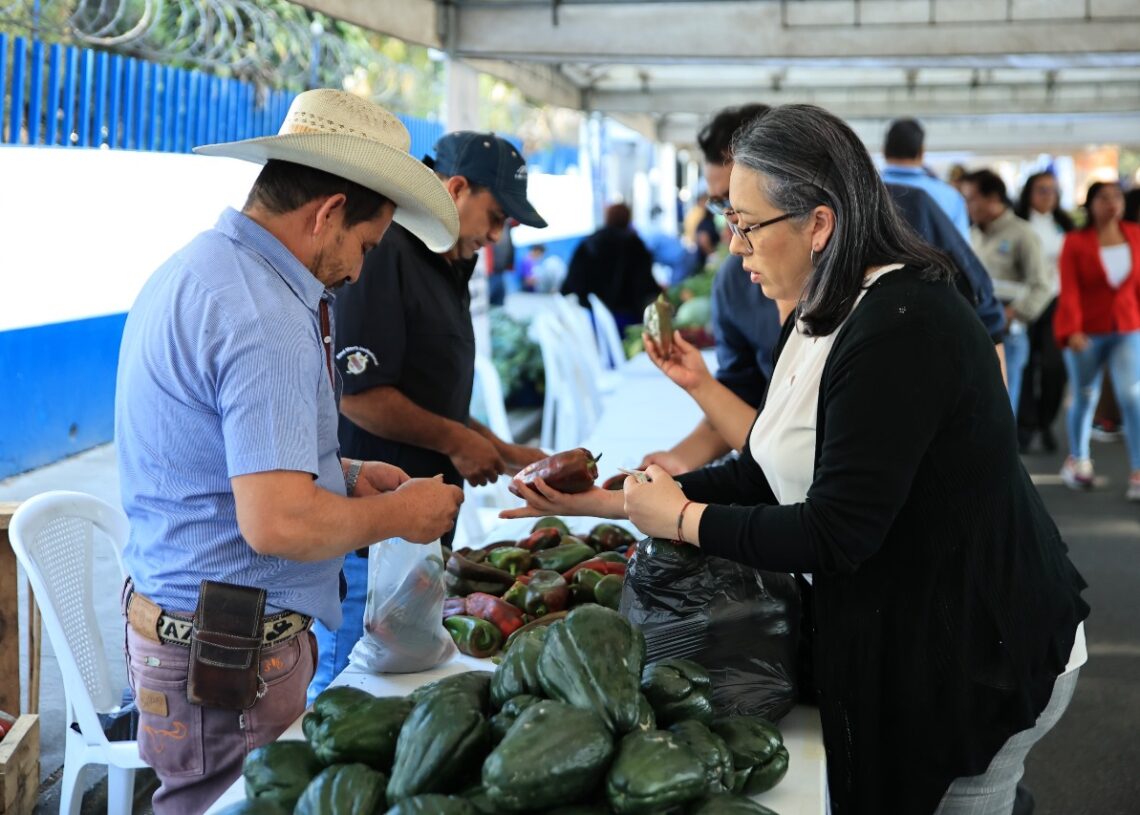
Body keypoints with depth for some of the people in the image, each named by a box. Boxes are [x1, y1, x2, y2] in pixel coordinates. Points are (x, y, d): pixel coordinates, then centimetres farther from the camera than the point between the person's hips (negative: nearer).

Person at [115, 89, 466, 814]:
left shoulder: (196, 269, 10)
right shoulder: (266, 319, -23)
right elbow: (278, 524, -28)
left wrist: (342, 475, 14)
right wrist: (396, 515, -12)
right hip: (231, 656, -10)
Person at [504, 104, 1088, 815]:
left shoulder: (900, 328, -25)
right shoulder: (822, 322, 6)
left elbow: (834, 535, -25)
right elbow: (764, 475, 10)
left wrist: (682, 519, -12)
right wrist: (607, 502, 4)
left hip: (976, 665, -9)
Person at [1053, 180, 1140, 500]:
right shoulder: (1076, 242, -7)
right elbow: (1069, 291, -14)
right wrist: (1072, 330, -26)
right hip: (1086, 332, -2)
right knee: (1084, 399, 10)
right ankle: (1078, 460, 32)